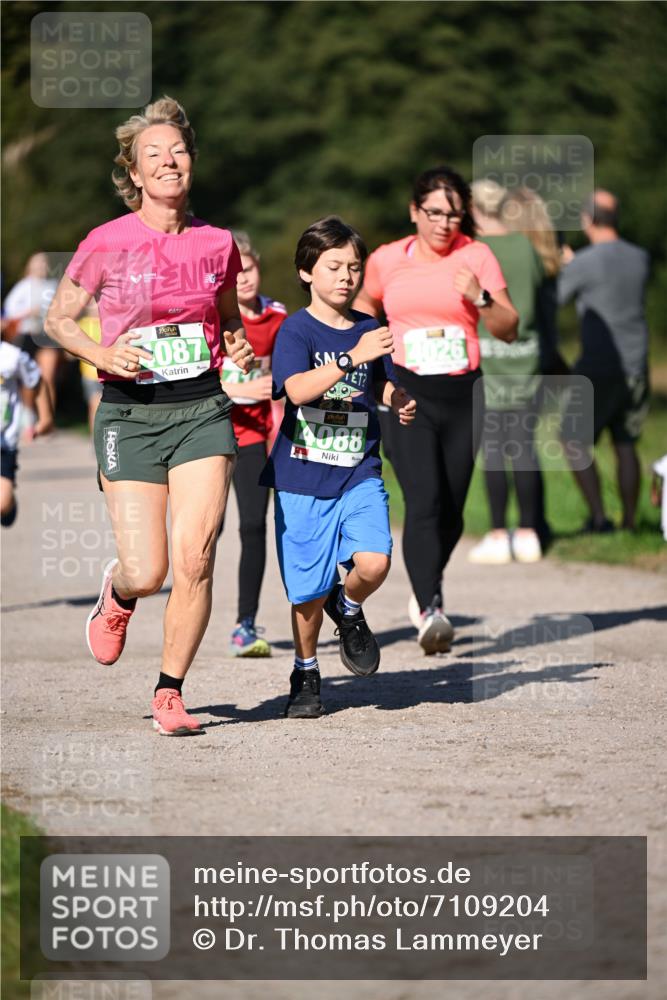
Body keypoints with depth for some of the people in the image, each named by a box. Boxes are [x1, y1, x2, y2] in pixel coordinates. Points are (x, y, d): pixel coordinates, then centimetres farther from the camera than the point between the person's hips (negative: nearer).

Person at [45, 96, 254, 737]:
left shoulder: (217, 245, 4)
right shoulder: (107, 244, -6)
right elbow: (58, 318, 6)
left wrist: (239, 347, 1)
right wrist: (103, 356, -11)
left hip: (202, 408, 2)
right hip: (130, 414, -2)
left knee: (193, 558, -11)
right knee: (147, 573, -7)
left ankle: (170, 692, 6)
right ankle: (116, 593, 32)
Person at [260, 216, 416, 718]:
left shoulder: (370, 330, 6)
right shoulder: (297, 330, -7)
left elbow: (388, 387, 18)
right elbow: (298, 389, -24)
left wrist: (402, 403, -5)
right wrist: (352, 358, -33)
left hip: (359, 474, 3)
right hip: (303, 476, -3)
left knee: (374, 563, -19)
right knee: (309, 590, 3)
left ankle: (349, 607, 15)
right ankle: (306, 674, 26)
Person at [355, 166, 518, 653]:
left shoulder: (476, 256, 2)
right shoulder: (386, 260, 5)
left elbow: (509, 330, -2)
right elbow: (366, 305, 26)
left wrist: (480, 298, -18)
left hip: (462, 394, 1)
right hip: (407, 393, -1)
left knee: (451, 512, 9)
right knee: (424, 503, -19)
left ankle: (427, 587, 37)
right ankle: (430, 611, -28)